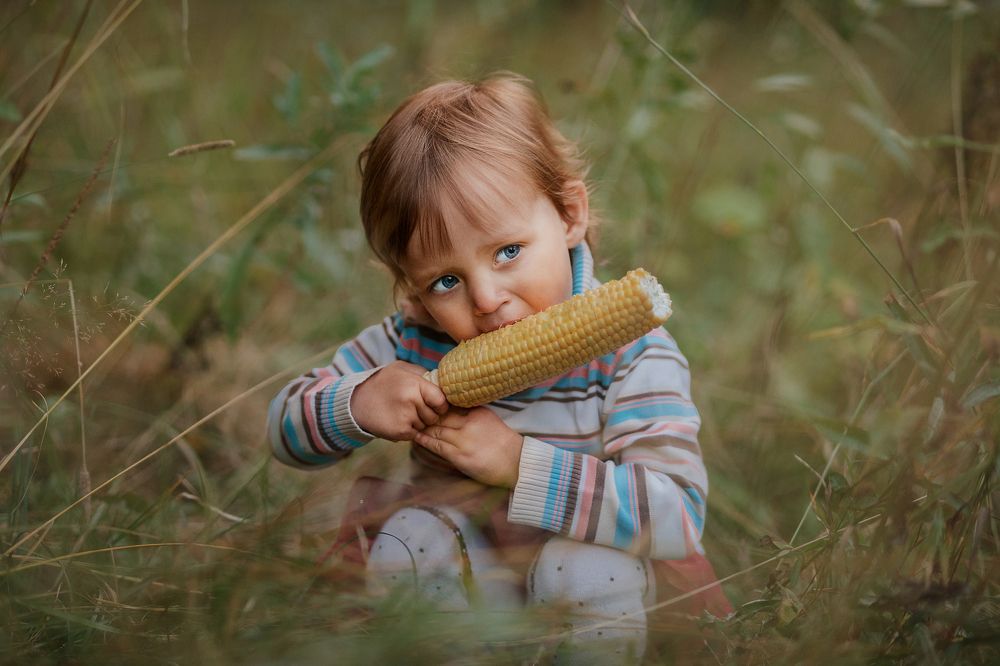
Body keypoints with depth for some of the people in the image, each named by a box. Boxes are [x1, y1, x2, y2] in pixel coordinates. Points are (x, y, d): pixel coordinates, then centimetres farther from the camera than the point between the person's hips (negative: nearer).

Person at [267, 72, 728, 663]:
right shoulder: (414, 340, -9)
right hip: (454, 572, 3)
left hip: (577, 597, -3)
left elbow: (678, 516, -33)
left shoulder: (628, 350, -21)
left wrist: (520, 464, -36)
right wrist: (357, 404, -24)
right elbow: (285, 427, 0)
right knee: (408, 538, -26)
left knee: (588, 569, -33)